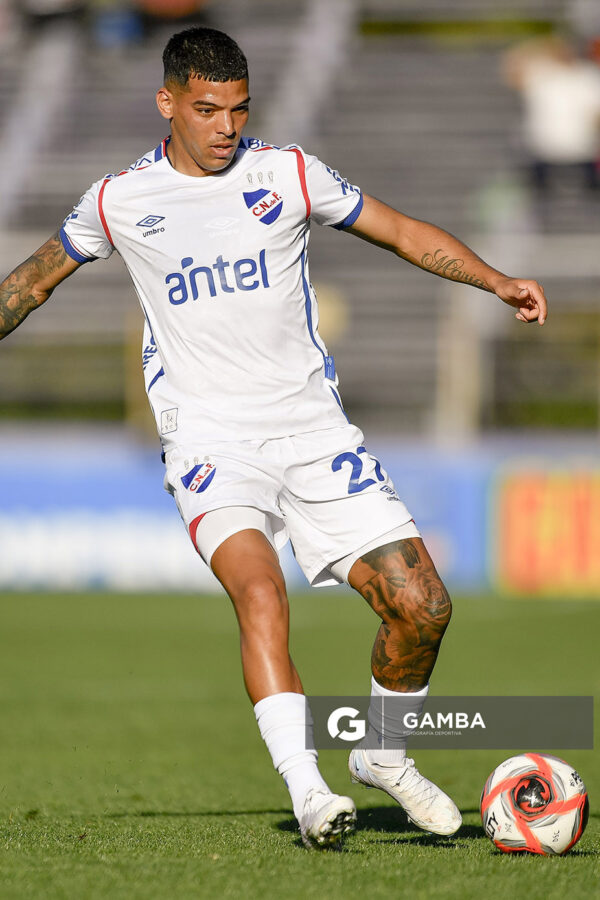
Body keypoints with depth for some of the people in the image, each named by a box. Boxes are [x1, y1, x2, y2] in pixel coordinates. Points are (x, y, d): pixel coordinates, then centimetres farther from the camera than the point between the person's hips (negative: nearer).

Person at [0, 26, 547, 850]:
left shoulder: (289, 174, 5)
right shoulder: (120, 202, 4)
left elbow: (402, 232, 13)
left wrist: (496, 281, 1)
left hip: (313, 430, 2)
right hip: (208, 439, -2)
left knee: (420, 604, -8)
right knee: (261, 593, -30)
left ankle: (383, 756, 18)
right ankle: (306, 791, -34)